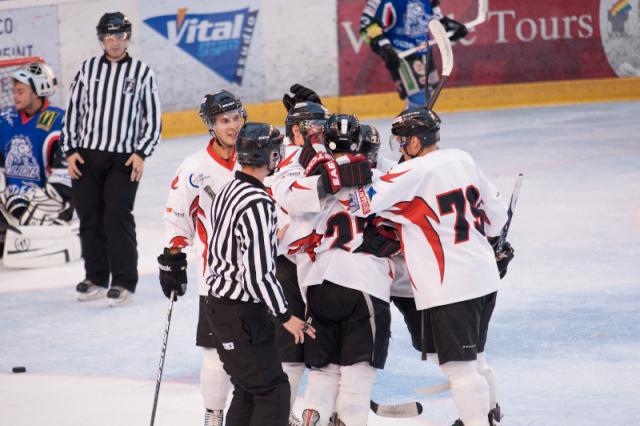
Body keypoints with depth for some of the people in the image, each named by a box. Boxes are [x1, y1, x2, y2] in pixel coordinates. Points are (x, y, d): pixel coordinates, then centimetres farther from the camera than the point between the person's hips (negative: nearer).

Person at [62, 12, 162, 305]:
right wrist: (71, 150, 4)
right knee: (90, 218, 6)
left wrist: (141, 153, -7)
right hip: (86, 156, 3)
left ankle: (124, 282, -7)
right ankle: (96, 278, 18)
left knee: (118, 215, -12)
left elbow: (153, 118, 4)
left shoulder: (142, 73, 3)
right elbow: (73, 110, 12)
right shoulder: (88, 69, 9)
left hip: (124, 160, -3)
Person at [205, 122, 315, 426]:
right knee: (273, 393, -5)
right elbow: (258, 273, -25)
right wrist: (285, 316, -16)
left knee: (248, 390, 19)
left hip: (221, 303, 10)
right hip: (243, 316, -10)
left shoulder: (229, 190, 8)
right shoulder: (258, 203, -23)